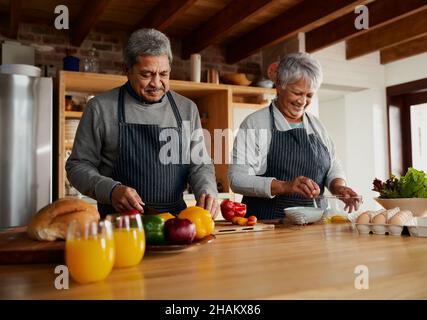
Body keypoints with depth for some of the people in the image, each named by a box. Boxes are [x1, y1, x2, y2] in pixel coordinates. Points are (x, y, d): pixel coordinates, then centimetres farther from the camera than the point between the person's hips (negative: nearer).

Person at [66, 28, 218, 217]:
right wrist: (110, 190, -13)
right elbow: (78, 166, 5)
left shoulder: (187, 109, 11)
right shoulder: (100, 107, 2)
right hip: (119, 221, -2)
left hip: (175, 220, 3)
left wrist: (207, 191, -7)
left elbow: (199, 164, 13)